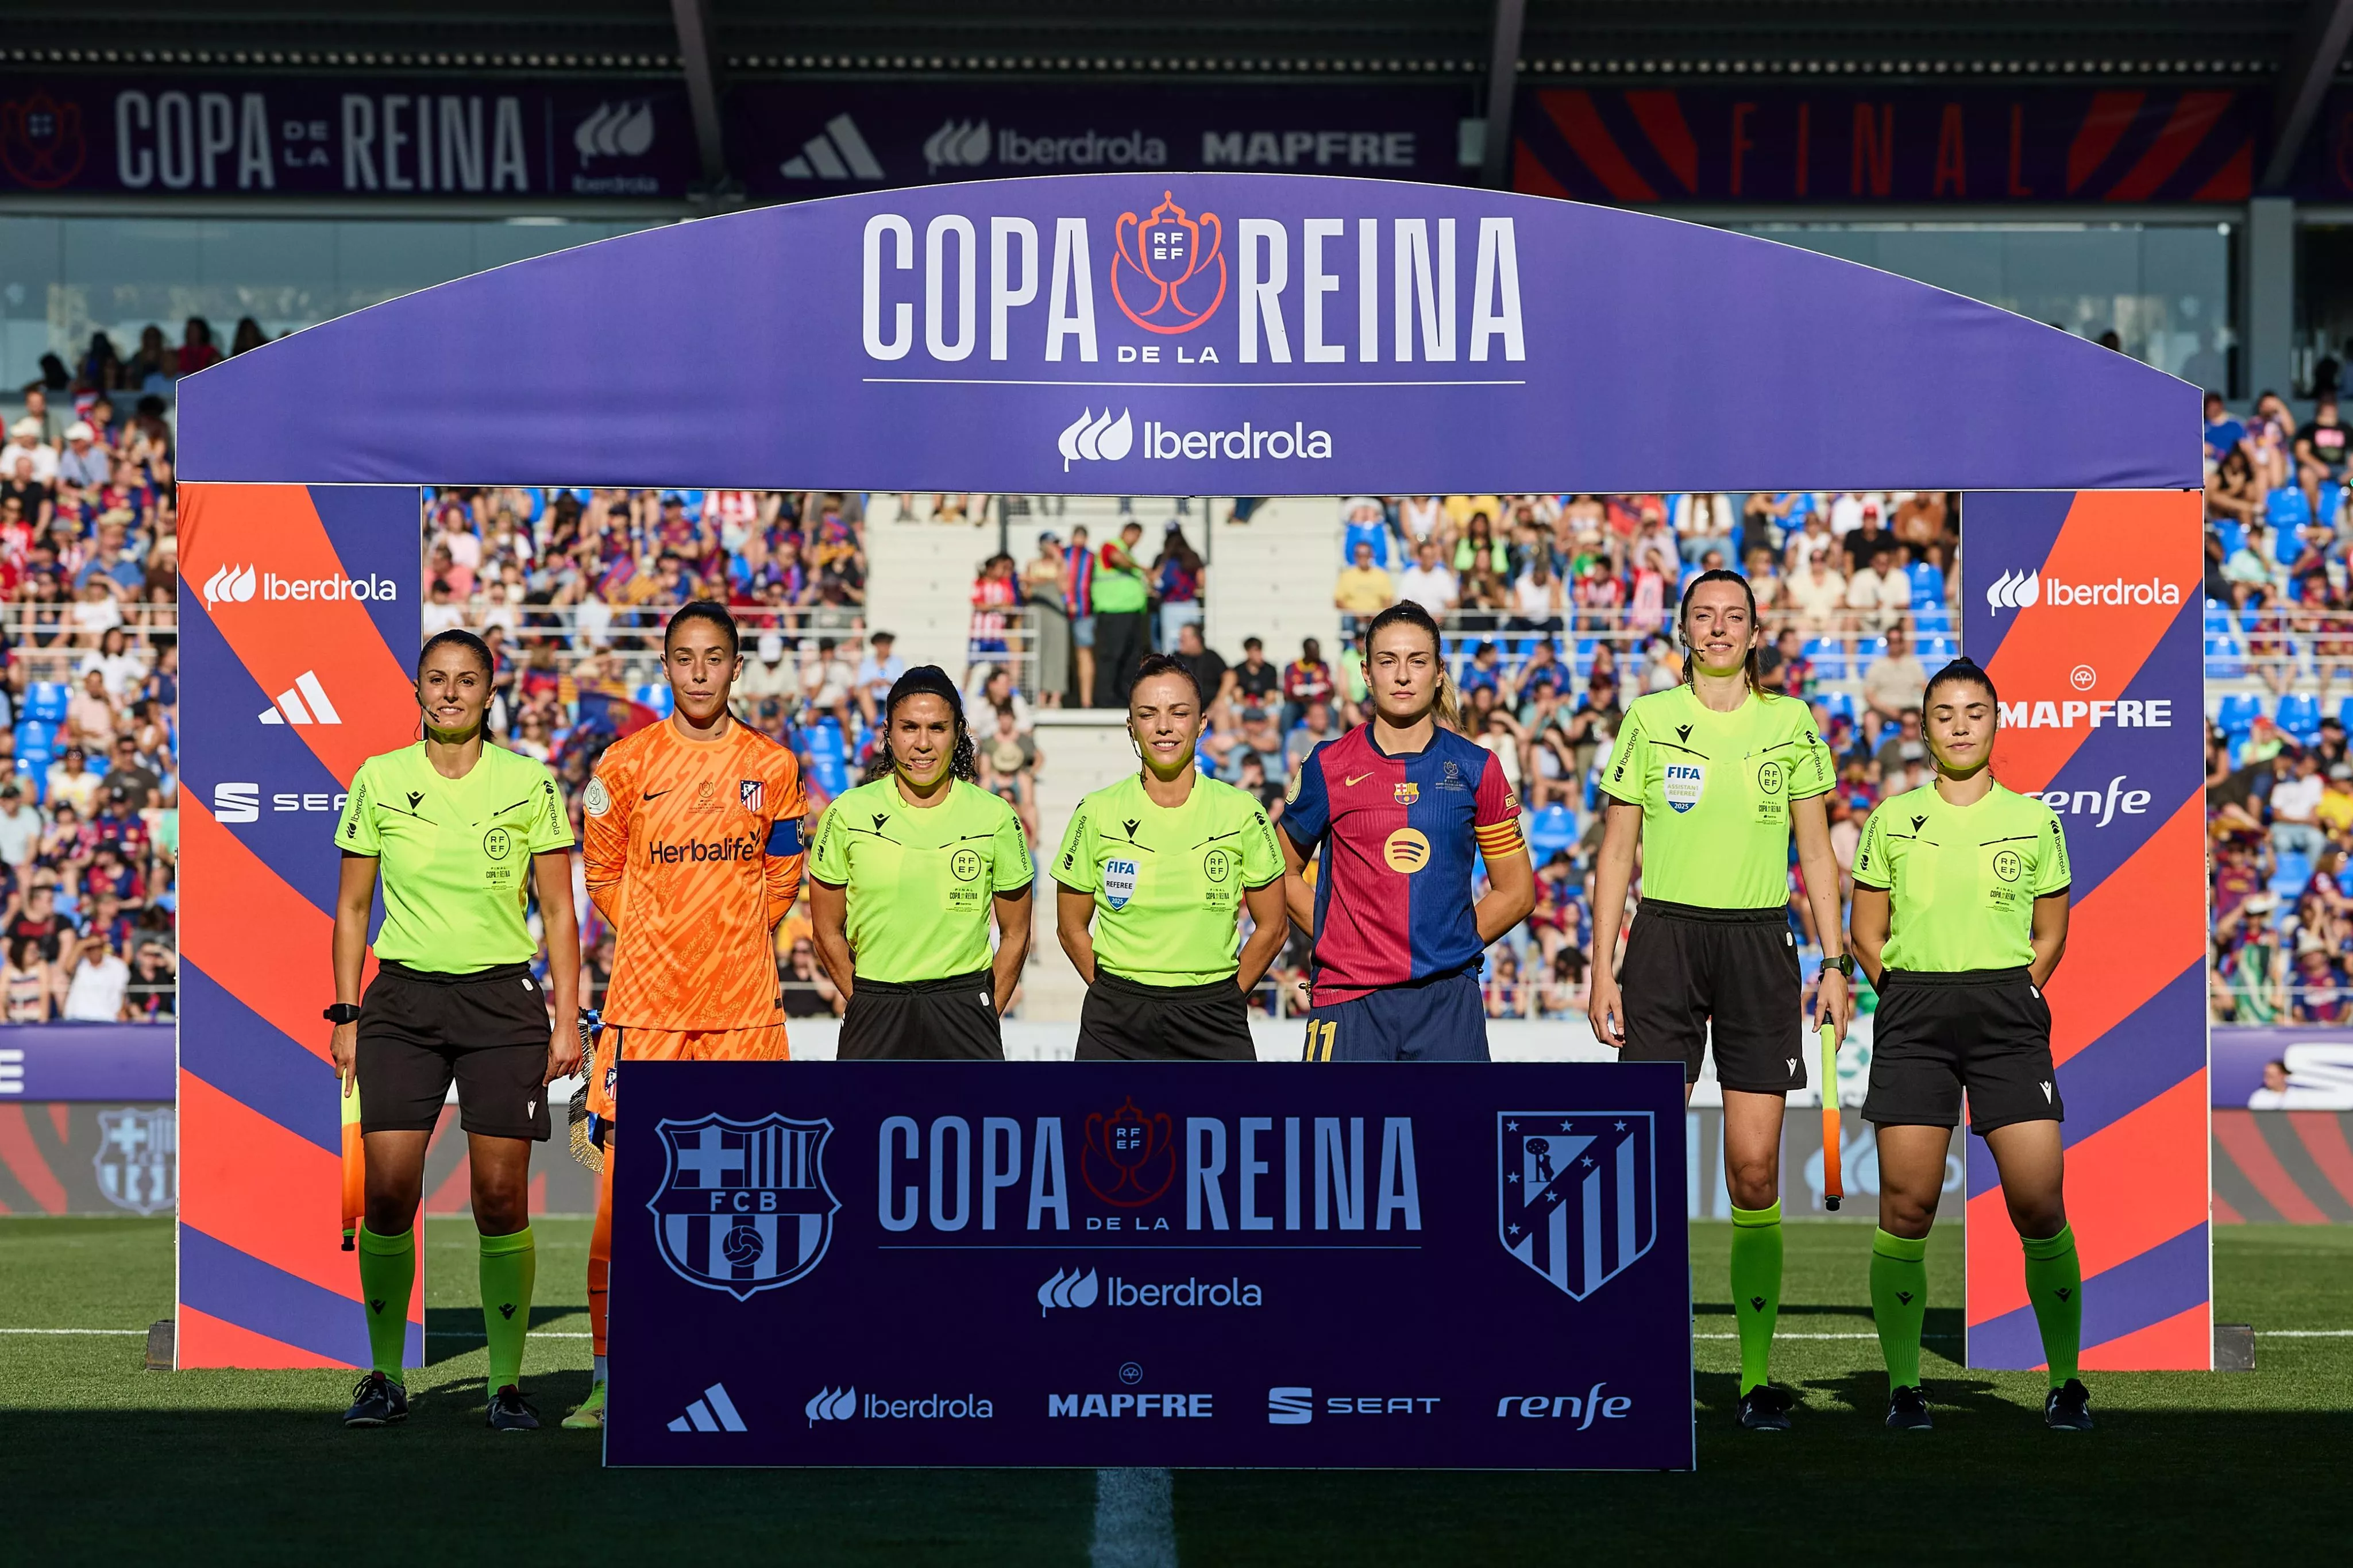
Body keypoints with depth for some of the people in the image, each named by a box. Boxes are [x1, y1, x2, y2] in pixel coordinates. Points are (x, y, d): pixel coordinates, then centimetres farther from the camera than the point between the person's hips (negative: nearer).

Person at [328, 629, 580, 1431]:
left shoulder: (530, 783, 1)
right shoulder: (378, 780, 4)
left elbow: (559, 911, 5)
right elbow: (352, 907, 10)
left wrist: (567, 1018, -1)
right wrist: (345, 1015, 4)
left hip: (503, 1002, -1)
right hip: (402, 998, 1)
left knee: (501, 1194, -4)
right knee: (388, 1191, -8)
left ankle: (508, 1382, 7)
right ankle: (384, 1378, 6)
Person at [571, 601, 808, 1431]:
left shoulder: (773, 767, 6)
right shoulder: (625, 763, 2)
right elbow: (604, 874, 13)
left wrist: (732, 947, 9)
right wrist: (657, 945, 7)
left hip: (743, 1007, 1)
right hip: (644, 1003, -1)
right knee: (623, 1195, -5)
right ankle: (609, 1376, 4)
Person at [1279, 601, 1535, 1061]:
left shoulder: (1475, 768, 6)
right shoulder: (1328, 767, 3)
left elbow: (1517, 892, 12)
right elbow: (1282, 873, 13)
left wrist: (1448, 945, 3)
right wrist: (1341, 941, 3)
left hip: (1448, 1002, 1)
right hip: (1348, 999, -1)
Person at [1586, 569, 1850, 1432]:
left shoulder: (1790, 723, 7)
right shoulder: (1648, 720, 5)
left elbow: (1816, 851, 11)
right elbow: (1617, 850, 6)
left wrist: (1835, 962, 4)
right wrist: (1601, 968, 0)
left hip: (1759, 945, 0)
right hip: (1664, 939, 0)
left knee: (1755, 1170, -2)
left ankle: (1756, 1376, 3)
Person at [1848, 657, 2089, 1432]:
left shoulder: (2034, 821, 8)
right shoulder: (1892, 821, 8)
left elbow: (2050, 935, 13)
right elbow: (1867, 934, 12)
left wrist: (2009, 1000, 3)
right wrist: (1914, 1001, 2)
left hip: (2009, 1012, 0)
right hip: (1912, 1014, 0)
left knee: (2040, 1206, -8)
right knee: (1906, 1209, -5)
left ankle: (2065, 1381, 7)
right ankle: (1903, 1384, 4)